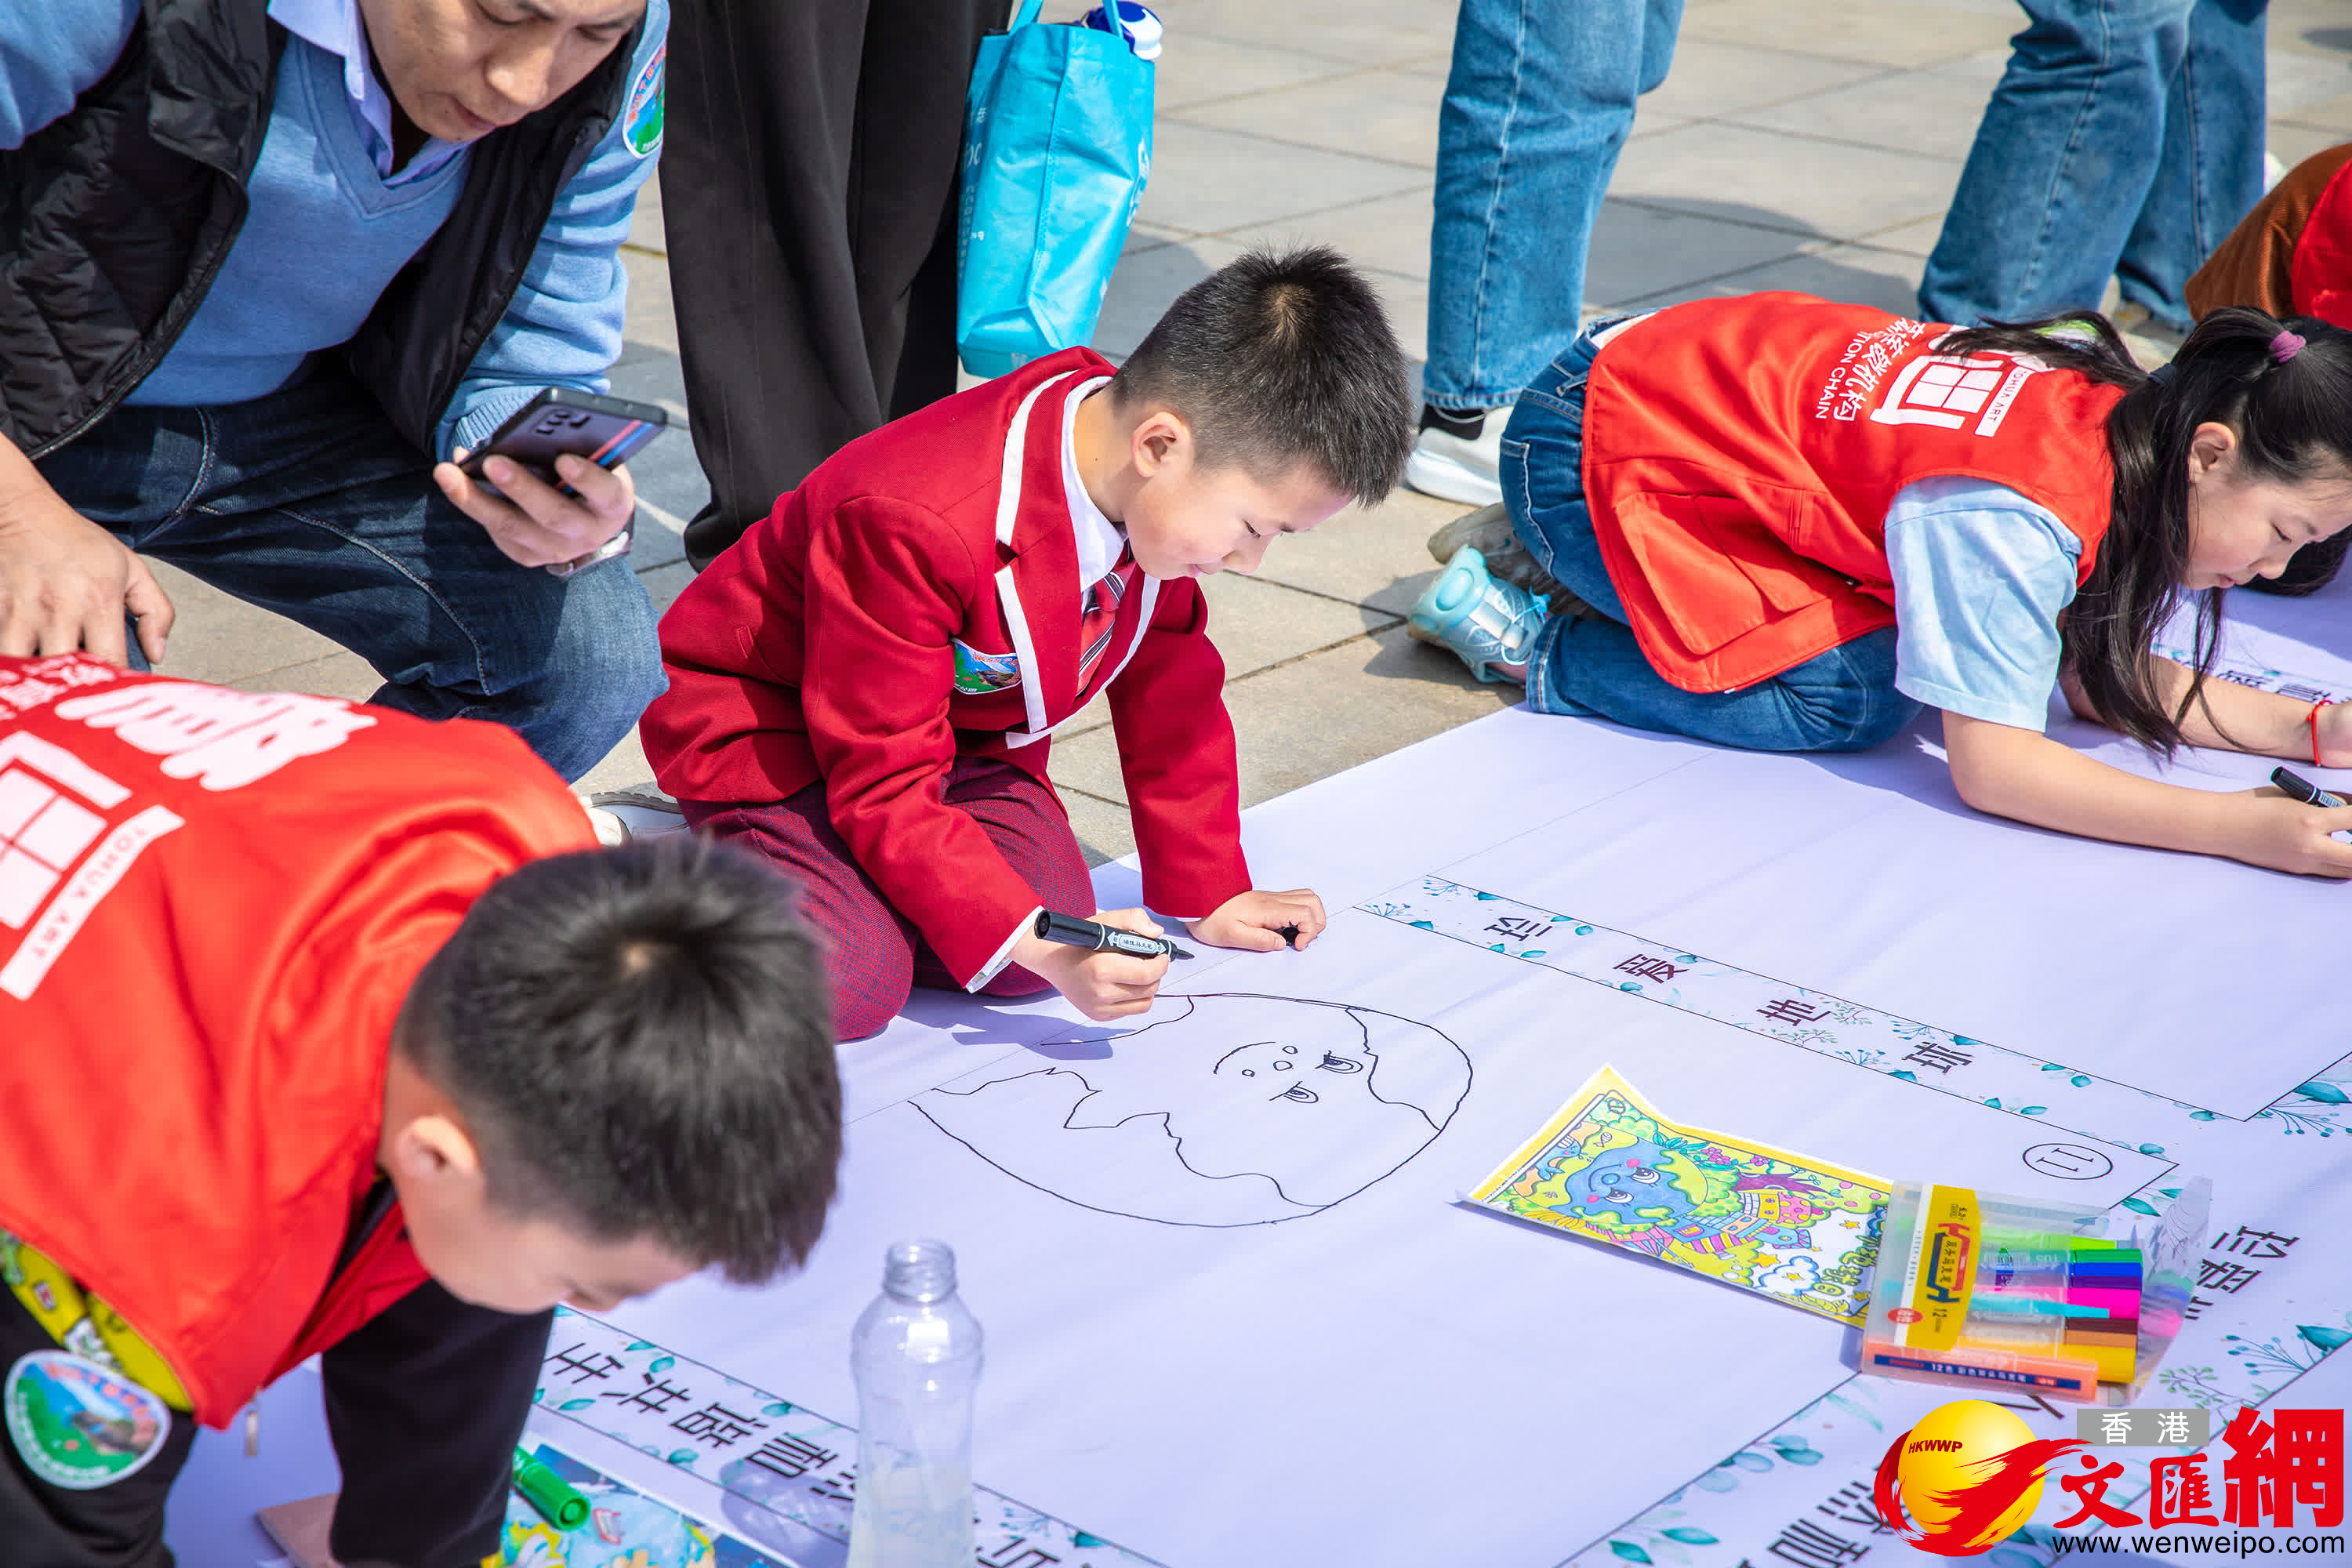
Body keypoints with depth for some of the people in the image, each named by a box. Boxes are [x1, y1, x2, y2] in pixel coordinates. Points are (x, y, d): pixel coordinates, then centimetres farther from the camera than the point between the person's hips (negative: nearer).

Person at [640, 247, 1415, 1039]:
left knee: (1047, 934, -18)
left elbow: (1168, 695, 2)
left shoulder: (1169, 503, -15)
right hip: (768, 724, -7)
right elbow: (886, 786, -34)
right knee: (853, 984, -28)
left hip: (959, 729, 7)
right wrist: (1038, 944, -42)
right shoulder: (915, 527, -39)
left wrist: (1208, 893, 5)